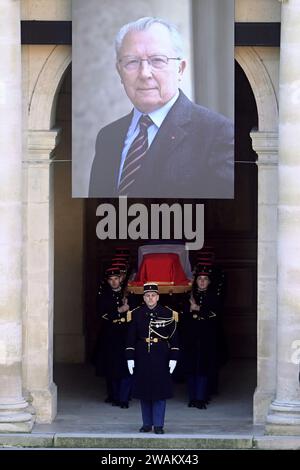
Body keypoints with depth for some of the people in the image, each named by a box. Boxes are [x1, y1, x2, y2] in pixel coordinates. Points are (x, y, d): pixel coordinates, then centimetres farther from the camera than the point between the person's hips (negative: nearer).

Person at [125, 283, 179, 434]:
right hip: (142, 357, 1)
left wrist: (173, 358, -4)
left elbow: (173, 338, 1)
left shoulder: (168, 314, -1)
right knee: (144, 391, 6)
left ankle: (158, 424, 4)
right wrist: (130, 358, -1)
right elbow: (131, 338, 4)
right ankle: (147, 423, 15)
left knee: (160, 392, -1)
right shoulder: (136, 314, 2)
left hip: (161, 357, -1)